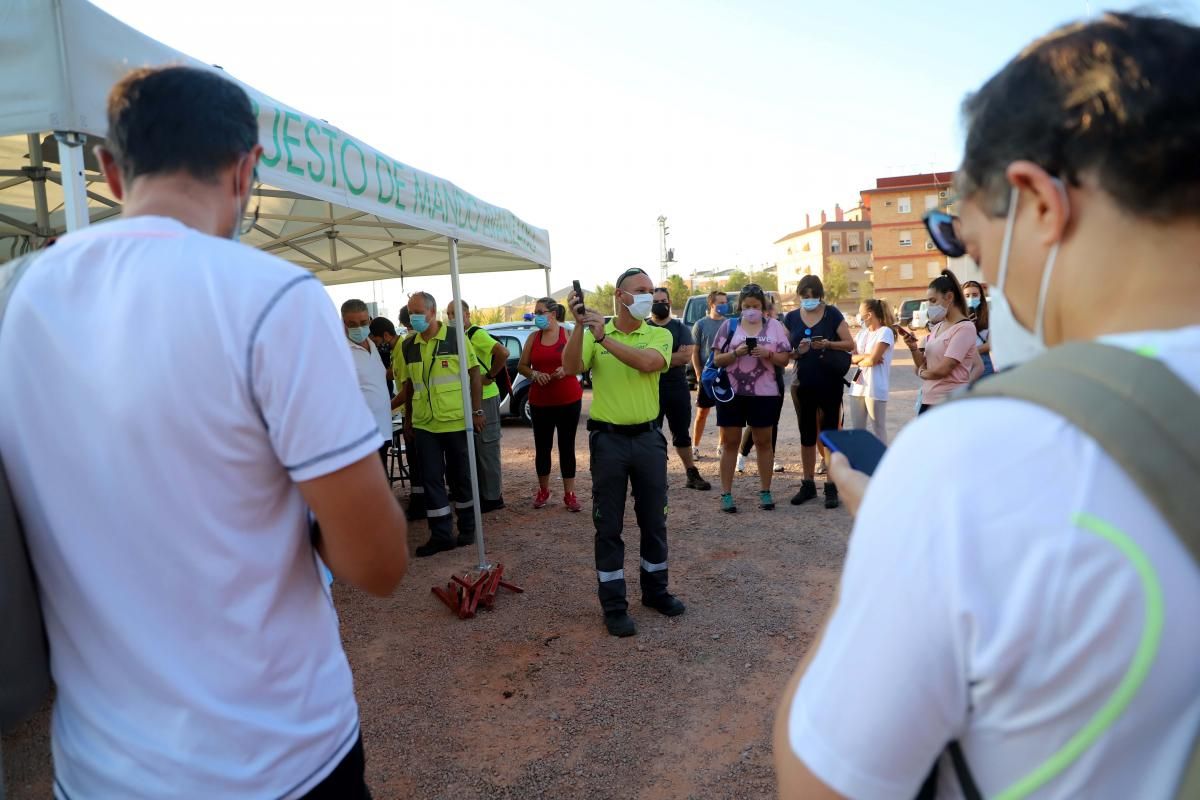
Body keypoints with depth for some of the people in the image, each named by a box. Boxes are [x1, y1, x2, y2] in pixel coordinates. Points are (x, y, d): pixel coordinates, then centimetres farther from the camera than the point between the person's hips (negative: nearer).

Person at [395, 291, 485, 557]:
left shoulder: (455, 338, -5)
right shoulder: (407, 346, 6)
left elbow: (474, 374, -3)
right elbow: (407, 385, 13)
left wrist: (477, 411, -7)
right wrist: (408, 419, 12)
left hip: (456, 421, -3)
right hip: (424, 425, 3)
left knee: (461, 476, 9)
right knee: (431, 479, 5)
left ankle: (467, 528, 24)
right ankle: (441, 535, 14)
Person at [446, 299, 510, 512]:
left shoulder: (476, 334, -14)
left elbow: (503, 353, -28)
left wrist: (490, 376, -20)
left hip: (484, 399, -9)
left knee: (487, 449, -2)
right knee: (473, 450, 14)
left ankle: (492, 497, 7)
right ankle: (480, 494, 25)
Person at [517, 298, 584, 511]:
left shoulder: (568, 334, -1)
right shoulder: (533, 338, 6)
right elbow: (522, 366, 8)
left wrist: (566, 370, -19)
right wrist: (534, 374, -12)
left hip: (569, 400, -2)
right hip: (540, 402, 2)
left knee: (567, 447, 4)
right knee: (542, 447, 7)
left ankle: (569, 494, 11)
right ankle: (543, 490, 24)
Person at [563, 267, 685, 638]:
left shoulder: (659, 335, 1)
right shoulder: (593, 334, 0)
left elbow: (647, 362, -20)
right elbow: (571, 368, -16)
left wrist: (604, 337, -26)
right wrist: (580, 326, -27)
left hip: (648, 437, 2)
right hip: (608, 439, -2)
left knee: (654, 520, 14)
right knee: (609, 525, 5)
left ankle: (655, 590, 33)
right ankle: (614, 605, 16)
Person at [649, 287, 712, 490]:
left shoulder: (681, 328, 5)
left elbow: (687, 356, -11)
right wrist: (674, 356, -16)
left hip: (677, 389, 2)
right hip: (650, 390, -1)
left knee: (682, 434, 13)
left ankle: (692, 473, 25)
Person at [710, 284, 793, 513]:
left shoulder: (774, 326, 6)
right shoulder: (729, 326, 5)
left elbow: (785, 359, 4)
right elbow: (717, 359, 2)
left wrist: (768, 354, -15)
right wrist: (736, 353, -16)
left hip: (765, 393, 0)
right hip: (732, 392, 0)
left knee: (764, 442, 9)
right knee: (730, 443, 3)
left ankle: (765, 492, 19)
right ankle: (726, 494, 9)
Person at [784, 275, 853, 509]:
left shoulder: (832, 314, -2)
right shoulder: (791, 318, 6)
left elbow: (850, 344, -2)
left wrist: (828, 344, -19)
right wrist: (797, 351, -13)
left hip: (830, 384, -3)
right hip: (803, 384, 3)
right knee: (807, 435, 10)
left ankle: (831, 487, 7)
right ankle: (808, 484, 20)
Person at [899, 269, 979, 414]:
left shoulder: (964, 328, -11)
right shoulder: (937, 327, 13)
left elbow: (942, 369, -19)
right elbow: (923, 366, 14)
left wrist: (922, 372, 0)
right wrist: (913, 348, -5)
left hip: (951, 403, -8)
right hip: (928, 401, 8)